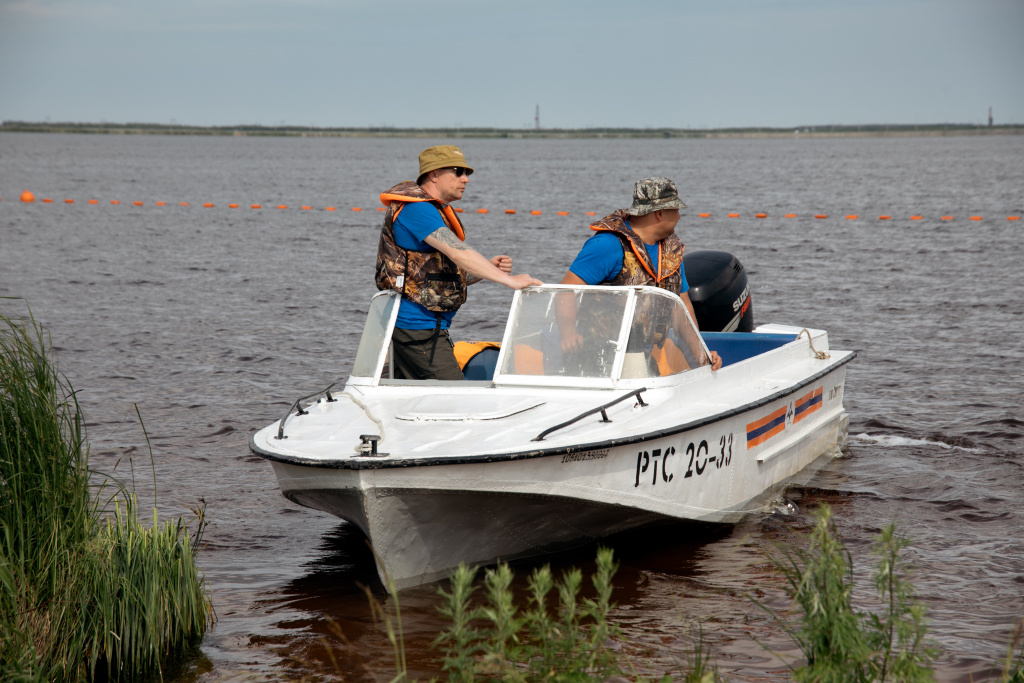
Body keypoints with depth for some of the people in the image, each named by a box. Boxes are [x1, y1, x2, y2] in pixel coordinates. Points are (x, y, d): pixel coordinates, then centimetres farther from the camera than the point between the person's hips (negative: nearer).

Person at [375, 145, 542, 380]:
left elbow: (449, 276, 19)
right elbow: (457, 252, -26)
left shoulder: (437, 211, 19)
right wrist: (509, 280, -28)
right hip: (418, 327, -11)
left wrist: (488, 269, 0)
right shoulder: (416, 209, -14)